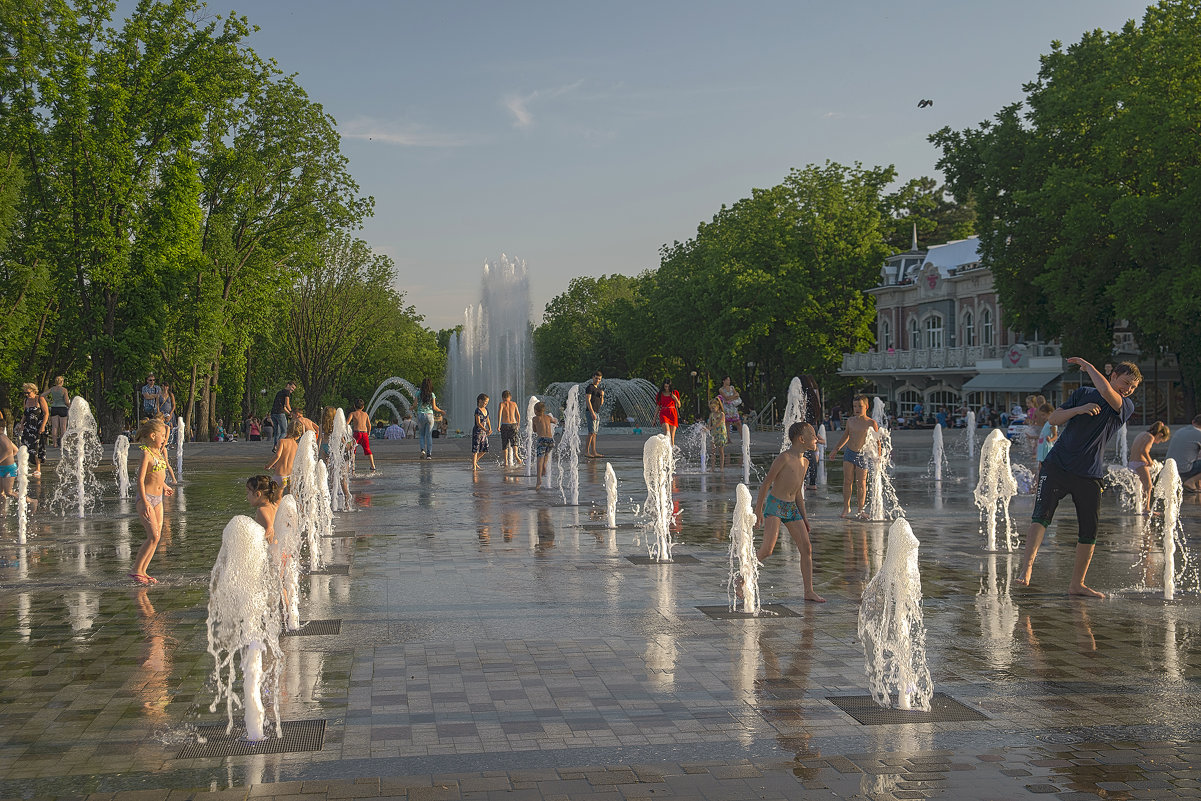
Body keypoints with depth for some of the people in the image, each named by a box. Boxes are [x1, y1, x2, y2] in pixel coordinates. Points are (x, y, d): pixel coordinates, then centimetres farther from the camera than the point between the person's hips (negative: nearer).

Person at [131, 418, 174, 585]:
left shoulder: (158, 453, 12)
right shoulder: (146, 454, -13)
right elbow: (140, 480, -18)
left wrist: (164, 487, 37)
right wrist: (145, 502, -24)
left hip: (158, 499, 8)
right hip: (146, 498, -8)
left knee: (156, 537, 5)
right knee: (153, 537, -14)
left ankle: (143, 571, 11)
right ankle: (136, 570, -5)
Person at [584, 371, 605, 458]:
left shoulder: (599, 389, 20)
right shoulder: (590, 387, -5)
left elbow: (601, 403, 22)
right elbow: (588, 400, -14)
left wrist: (602, 396, 3)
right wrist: (592, 413, -21)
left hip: (597, 413, 9)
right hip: (591, 412, -9)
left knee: (594, 433, 7)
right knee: (592, 432, -14)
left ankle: (593, 452, 7)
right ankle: (586, 451, -14)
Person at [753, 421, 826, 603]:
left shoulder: (805, 462, 12)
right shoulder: (784, 458, -13)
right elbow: (766, 482, -10)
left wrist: (804, 517, 21)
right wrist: (758, 509, -9)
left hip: (792, 508, 8)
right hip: (774, 506, -8)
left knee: (807, 548, 3)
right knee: (768, 548, -19)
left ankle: (809, 591, 11)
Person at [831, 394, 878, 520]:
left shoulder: (871, 423, -7)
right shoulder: (850, 420, 3)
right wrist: (837, 448, 20)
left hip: (862, 455, -3)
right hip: (849, 453, 3)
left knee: (861, 483, 1)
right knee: (847, 481, 2)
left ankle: (861, 510, 12)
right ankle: (846, 507, 13)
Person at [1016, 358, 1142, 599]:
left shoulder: (1127, 406, 4)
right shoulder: (1083, 393, 11)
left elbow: (1105, 391, -17)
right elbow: (1053, 419, 6)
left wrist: (1087, 366, -6)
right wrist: (1079, 409, -10)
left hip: (1090, 476, 1)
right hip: (1057, 466, -1)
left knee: (1089, 531, 2)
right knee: (1042, 515, -16)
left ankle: (1077, 584, 14)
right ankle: (1026, 566, -23)